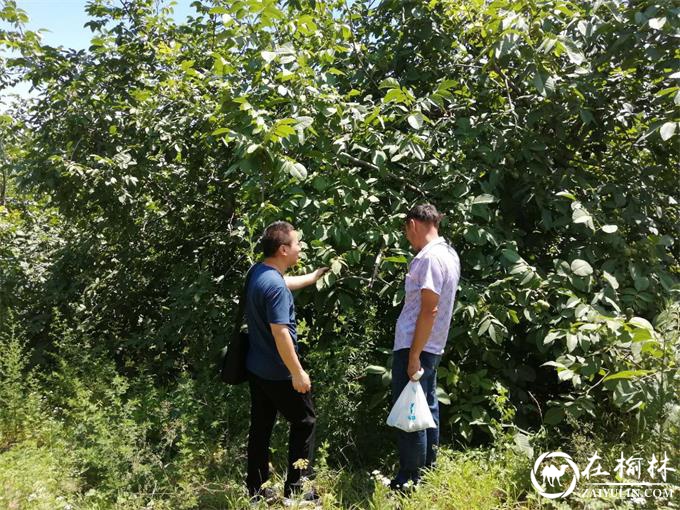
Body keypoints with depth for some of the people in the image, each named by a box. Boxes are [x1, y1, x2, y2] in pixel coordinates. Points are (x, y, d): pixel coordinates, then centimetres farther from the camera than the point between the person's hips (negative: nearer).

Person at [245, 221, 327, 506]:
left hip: (256, 367, 9)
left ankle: (256, 490, 27)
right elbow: (280, 334, -27)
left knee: (261, 426, 16)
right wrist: (298, 373, -21)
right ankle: (294, 491, 15)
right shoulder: (275, 285, -26)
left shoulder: (258, 272, 3)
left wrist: (315, 276, 31)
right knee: (304, 423, 7)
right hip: (278, 373, -9)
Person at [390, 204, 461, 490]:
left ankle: (408, 482, 9)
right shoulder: (449, 254, 11)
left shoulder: (429, 257, -19)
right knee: (426, 408, 18)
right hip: (432, 347, 10)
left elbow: (429, 309, -24)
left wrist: (413, 355, -21)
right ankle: (427, 471, 31)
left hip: (414, 348, -10)